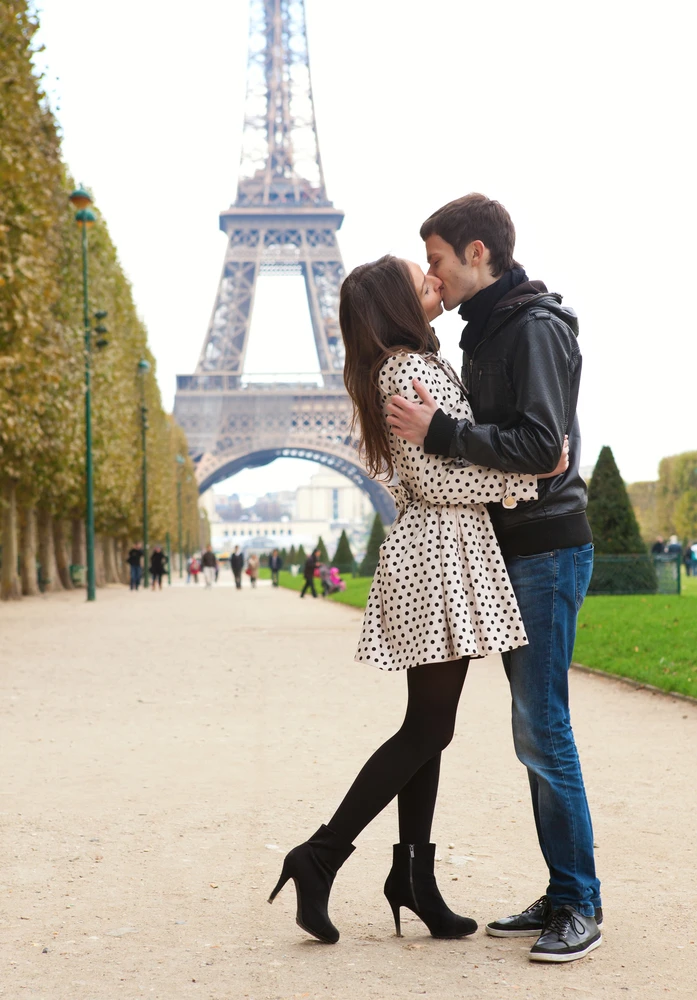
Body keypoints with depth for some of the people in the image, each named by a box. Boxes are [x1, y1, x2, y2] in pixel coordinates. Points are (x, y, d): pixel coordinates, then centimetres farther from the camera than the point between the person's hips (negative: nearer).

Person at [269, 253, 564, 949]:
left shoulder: (409, 367, 18)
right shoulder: (413, 369, -13)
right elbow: (433, 479, -18)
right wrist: (524, 477, -15)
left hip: (428, 556, 10)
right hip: (442, 556, -10)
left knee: (428, 727, 11)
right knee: (427, 729, -6)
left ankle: (415, 879, 16)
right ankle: (322, 856, -2)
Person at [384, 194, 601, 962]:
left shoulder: (537, 329, -12)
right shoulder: (484, 333, 17)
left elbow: (542, 446, -22)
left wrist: (439, 433, -21)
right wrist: (431, 432, 7)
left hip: (547, 548, -10)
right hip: (512, 551, 10)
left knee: (544, 729, -9)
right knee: (534, 732, 10)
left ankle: (580, 905, -1)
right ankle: (564, 896, 16)